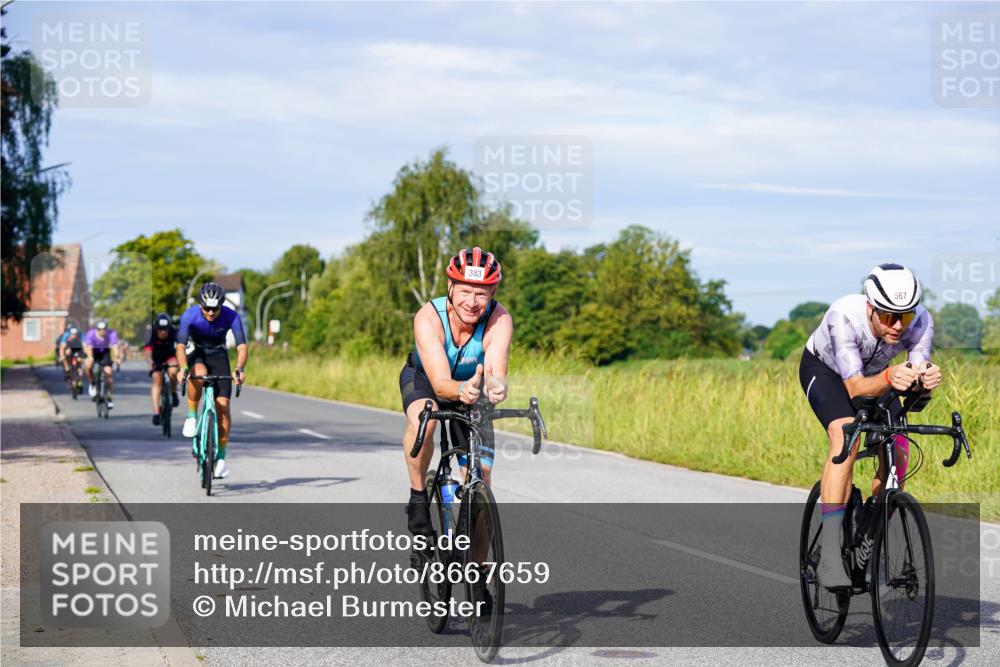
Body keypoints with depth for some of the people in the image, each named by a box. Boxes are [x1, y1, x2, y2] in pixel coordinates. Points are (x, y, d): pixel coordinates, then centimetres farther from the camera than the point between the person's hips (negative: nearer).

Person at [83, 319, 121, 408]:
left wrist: (116, 358, -59)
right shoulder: (90, 334, -30)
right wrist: (90, 358, -62)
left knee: (108, 372, -14)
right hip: (94, 352, -1)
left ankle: (109, 397, -1)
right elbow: (89, 347, -42)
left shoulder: (112, 333, -29)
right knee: (88, 365, -31)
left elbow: (114, 346, -41)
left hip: (105, 352, 1)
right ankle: (92, 384, -5)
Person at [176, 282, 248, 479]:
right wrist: (183, 368, -50)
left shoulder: (231, 316, -24)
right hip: (196, 352, -1)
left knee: (223, 405, -10)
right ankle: (192, 417, -15)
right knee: (198, 374, -38)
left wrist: (239, 368, -49)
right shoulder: (190, 315, -26)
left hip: (218, 354, 1)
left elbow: (242, 346, -30)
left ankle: (221, 456, 0)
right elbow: (180, 346, -32)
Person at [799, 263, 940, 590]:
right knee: (846, 435, -31)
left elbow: (918, 386, -34)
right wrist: (889, 378, -62)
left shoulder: (920, 321, -30)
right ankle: (829, 553, -35)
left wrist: (927, 379, -57)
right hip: (823, 368, -4)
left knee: (898, 454, -13)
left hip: (873, 373, 4)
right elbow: (855, 387, -43)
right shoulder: (844, 316, -40)